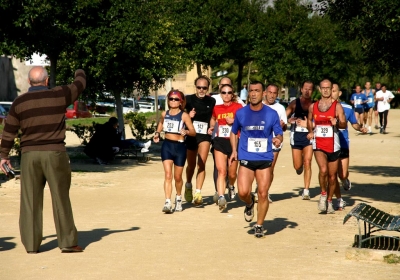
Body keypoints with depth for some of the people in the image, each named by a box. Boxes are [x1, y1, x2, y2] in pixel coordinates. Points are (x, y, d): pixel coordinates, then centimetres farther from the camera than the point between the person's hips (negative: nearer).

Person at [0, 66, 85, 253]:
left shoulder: (19, 102, 3)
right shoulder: (59, 95, -2)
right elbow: (79, 85, 17)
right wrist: (80, 74, 39)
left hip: (29, 154, 2)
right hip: (55, 153, -2)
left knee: (30, 201, 6)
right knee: (61, 199, 5)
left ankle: (31, 244, 9)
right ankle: (67, 242, 7)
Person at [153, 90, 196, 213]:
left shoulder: (184, 115, -5)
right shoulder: (164, 114, 6)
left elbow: (193, 132, -8)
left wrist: (186, 131, -29)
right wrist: (157, 133, 9)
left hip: (179, 146, -2)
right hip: (167, 146, 2)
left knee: (177, 177, 11)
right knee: (168, 174, -12)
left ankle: (178, 198, 37)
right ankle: (167, 202, -17)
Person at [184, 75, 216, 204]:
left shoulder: (212, 101, 3)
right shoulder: (189, 99, -2)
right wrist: (188, 116, -18)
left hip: (205, 135, 0)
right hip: (191, 135, 0)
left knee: (201, 164, -13)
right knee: (191, 165, 14)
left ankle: (198, 193, -16)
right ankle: (188, 186, 41)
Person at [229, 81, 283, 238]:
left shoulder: (271, 114, -2)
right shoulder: (241, 113, 2)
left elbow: (279, 134, 2)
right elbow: (234, 132, 17)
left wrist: (278, 140, -22)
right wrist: (234, 150, 7)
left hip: (265, 159, 0)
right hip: (246, 159, 1)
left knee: (263, 194, -1)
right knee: (243, 192, -13)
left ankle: (259, 225, 17)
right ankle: (249, 204, 23)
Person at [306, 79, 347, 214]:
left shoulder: (337, 106, -2)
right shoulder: (313, 106, 6)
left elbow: (344, 124, -7)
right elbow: (309, 120, 25)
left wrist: (337, 122, -27)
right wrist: (310, 131, 9)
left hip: (333, 145, 0)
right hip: (318, 145, 0)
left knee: (332, 175, 7)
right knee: (323, 170, -23)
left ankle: (329, 200, 26)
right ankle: (323, 194, 1)